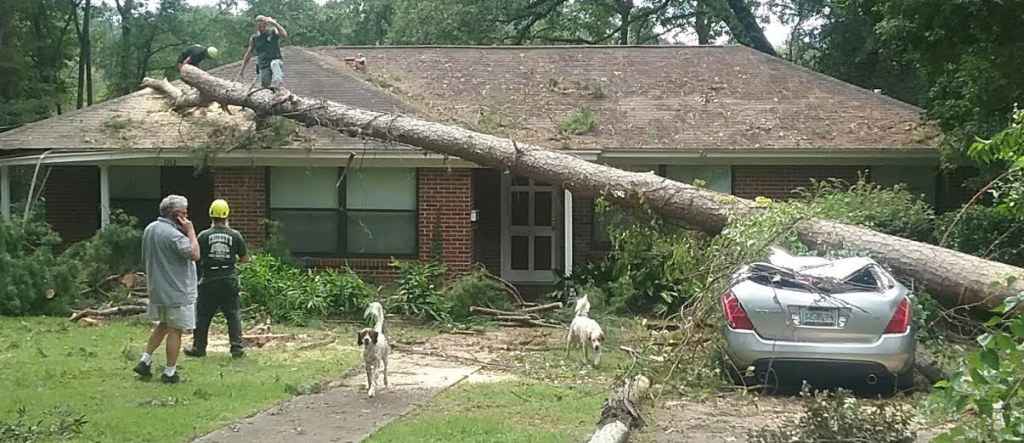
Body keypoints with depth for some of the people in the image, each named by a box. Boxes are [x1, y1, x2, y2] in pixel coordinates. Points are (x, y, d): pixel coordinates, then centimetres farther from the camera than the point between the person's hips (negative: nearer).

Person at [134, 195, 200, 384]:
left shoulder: (149, 229, 7)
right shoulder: (173, 234, -23)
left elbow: (145, 259, 16)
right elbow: (195, 254, -25)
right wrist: (190, 231, -17)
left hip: (157, 289, 9)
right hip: (176, 291, -9)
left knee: (162, 325, 24)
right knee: (175, 330, 1)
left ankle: (145, 361, 20)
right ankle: (169, 373, 6)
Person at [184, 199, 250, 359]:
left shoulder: (204, 236, -7)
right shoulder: (235, 235, -5)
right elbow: (245, 259, 1)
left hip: (209, 282, -1)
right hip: (229, 281, 1)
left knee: (203, 316, 11)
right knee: (233, 315, 8)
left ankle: (198, 348, 19)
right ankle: (237, 348, 5)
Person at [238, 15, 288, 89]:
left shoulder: (273, 32, 1)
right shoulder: (254, 38, 10)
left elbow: (284, 35, -20)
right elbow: (249, 54, 18)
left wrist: (274, 23, -28)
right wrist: (242, 70, 19)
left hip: (276, 61, -4)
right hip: (263, 67, 4)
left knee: (274, 64, -38)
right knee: (266, 85, -5)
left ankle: (276, 82, -55)